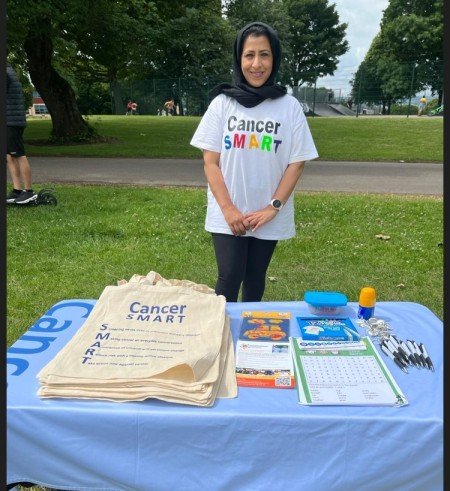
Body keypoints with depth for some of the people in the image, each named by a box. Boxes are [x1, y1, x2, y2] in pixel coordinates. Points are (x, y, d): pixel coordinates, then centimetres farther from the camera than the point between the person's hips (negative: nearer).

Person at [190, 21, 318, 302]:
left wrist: (272, 208, -10)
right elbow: (210, 161, -3)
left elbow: (297, 162, -1)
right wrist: (228, 209, -12)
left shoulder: (290, 107, -1)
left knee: (255, 278, 13)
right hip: (227, 216, -1)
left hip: (269, 218, 1)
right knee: (229, 278, -3)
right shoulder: (222, 103, -1)